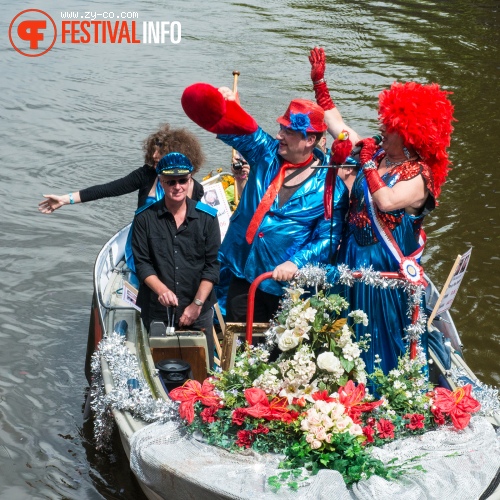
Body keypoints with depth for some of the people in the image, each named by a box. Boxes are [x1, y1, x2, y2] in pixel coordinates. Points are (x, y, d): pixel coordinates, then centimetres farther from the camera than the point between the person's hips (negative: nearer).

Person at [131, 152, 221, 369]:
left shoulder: (207, 217, 2)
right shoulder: (145, 218, 2)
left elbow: (212, 264, 0)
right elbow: (142, 264, -1)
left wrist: (197, 304, -7)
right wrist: (161, 290, -18)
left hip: (199, 312, 0)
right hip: (156, 312, 0)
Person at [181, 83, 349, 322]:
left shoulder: (329, 186, -9)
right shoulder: (266, 153, 4)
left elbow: (327, 238, -11)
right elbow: (237, 126, 4)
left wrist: (296, 262, -24)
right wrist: (225, 104, -17)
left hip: (287, 284, -4)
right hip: (243, 276, 4)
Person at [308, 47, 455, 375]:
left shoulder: (418, 176, -18)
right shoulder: (376, 153, 1)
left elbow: (387, 201, -35)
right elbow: (337, 123, 8)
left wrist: (368, 165, -27)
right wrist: (320, 82, 5)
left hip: (386, 265, -7)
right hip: (353, 258, 7)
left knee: (381, 333, 5)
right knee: (350, 334, 18)